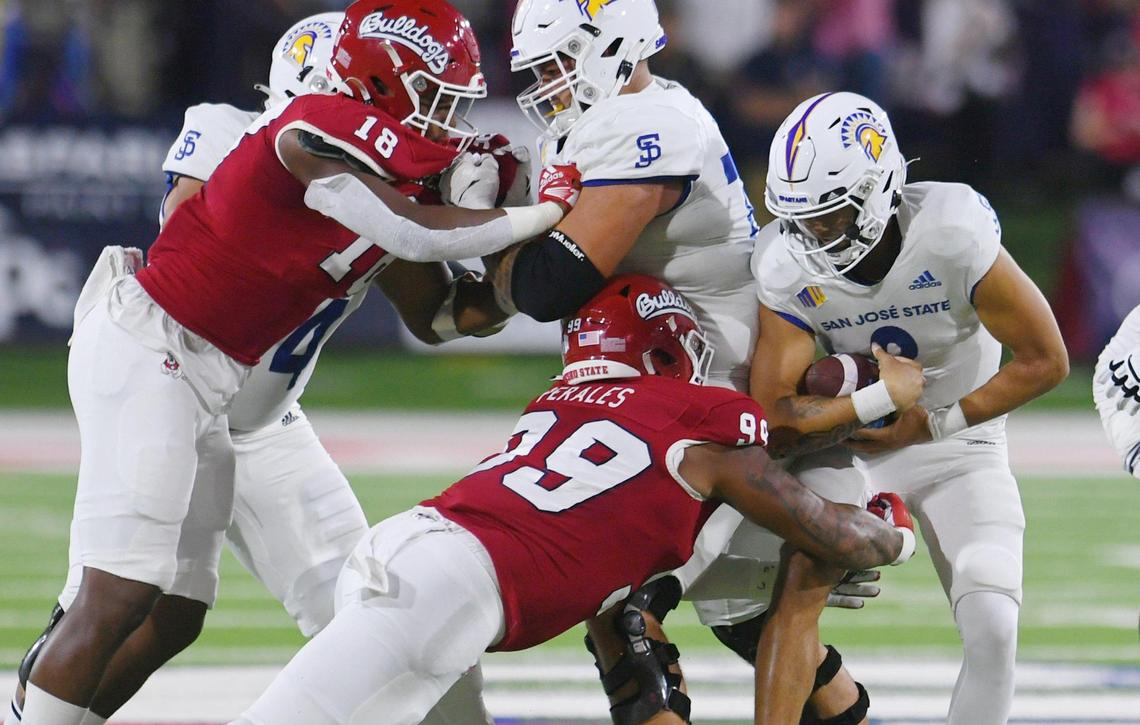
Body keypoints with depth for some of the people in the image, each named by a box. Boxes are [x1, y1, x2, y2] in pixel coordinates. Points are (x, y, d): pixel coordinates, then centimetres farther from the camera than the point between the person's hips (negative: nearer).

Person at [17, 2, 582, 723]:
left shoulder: (390, 164, 11)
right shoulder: (327, 131, -18)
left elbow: (437, 315, 16)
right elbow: (416, 234, -27)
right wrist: (543, 214, -16)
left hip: (203, 382, 10)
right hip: (146, 351, -10)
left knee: (175, 613, 9)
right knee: (121, 598, -15)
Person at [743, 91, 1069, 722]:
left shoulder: (954, 232, -26)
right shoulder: (785, 266, -18)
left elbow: (1045, 361, -17)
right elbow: (775, 416, -20)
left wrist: (933, 423, -19)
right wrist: (883, 397, -31)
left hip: (958, 444, -1)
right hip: (849, 449, 1)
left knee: (993, 628, -16)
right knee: (798, 586, -22)